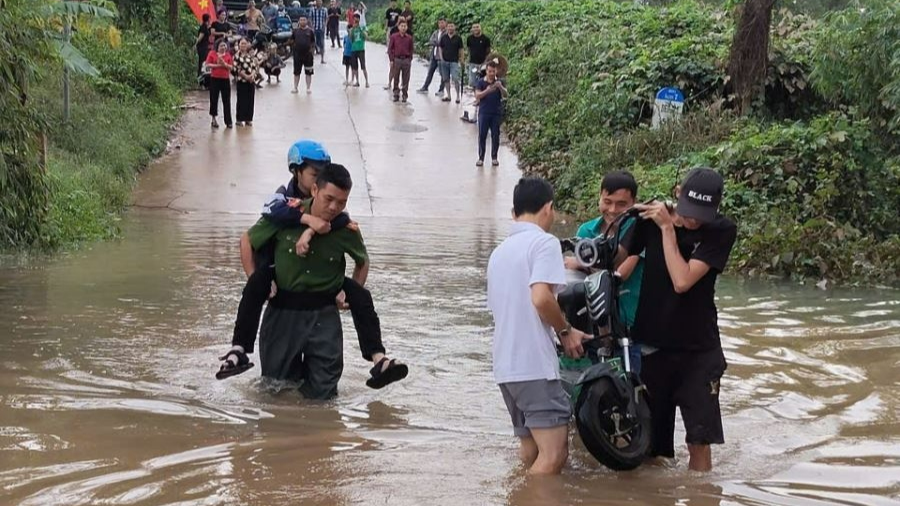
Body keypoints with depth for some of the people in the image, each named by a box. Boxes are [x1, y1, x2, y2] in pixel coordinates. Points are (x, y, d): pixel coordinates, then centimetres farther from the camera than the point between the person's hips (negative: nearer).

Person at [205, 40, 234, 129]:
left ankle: (228, 121, 4)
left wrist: (224, 64, -14)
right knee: (214, 99, 5)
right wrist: (217, 65, -15)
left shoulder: (228, 55, 7)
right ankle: (214, 119, 19)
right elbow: (208, 64, -6)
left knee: (226, 101, 2)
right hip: (215, 79, -2)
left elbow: (231, 67, 4)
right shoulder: (212, 54, 0)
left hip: (225, 79, 2)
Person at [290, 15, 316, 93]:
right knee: (296, 72, 7)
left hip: (308, 54, -1)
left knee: (308, 72, 3)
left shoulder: (310, 31, 2)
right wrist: (294, 45, 1)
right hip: (297, 54, 1)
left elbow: (313, 43, 4)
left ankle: (308, 88, 11)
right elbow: (291, 40, 15)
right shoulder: (296, 30, 5)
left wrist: (313, 53, 1)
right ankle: (295, 87, 15)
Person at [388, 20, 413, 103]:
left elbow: (411, 50, 10)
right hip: (397, 59, -1)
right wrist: (391, 60, -4)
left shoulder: (409, 38, 4)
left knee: (405, 79, 2)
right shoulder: (394, 37, 1)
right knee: (396, 79, 3)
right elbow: (390, 49, 2)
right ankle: (396, 95, 11)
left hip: (406, 60, 1)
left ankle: (405, 95, 9)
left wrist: (410, 60, 5)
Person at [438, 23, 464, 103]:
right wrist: (441, 58, 0)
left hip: (454, 61, -4)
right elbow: (440, 48, 11)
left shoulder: (458, 38, 0)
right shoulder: (443, 37, 6)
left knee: (455, 79, -13)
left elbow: (460, 50, 4)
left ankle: (458, 96, -7)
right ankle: (448, 95, 17)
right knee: (446, 79, 8)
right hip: (445, 61, 4)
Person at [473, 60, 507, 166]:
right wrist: (487, 91, -27)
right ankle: (481, 158, 3)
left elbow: (505, 95, -6)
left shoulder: (499, 82, 4)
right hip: (484, 113, -1)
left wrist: (500, 87, -26)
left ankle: (494, 157, 12)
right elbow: (477, 96, -10)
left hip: (497, 113, 1)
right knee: (482, 135, -1)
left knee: (495, 136, 4)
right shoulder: (481, 82, 1)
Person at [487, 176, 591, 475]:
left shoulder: (500, 250, 21)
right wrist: (565, 331, -4)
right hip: (535, 364, -9)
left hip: (505, 366, 9)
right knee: (553, 455, -12)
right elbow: (541, 297, -21)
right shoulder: (544, 242, -6)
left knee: (531, 454, 14)